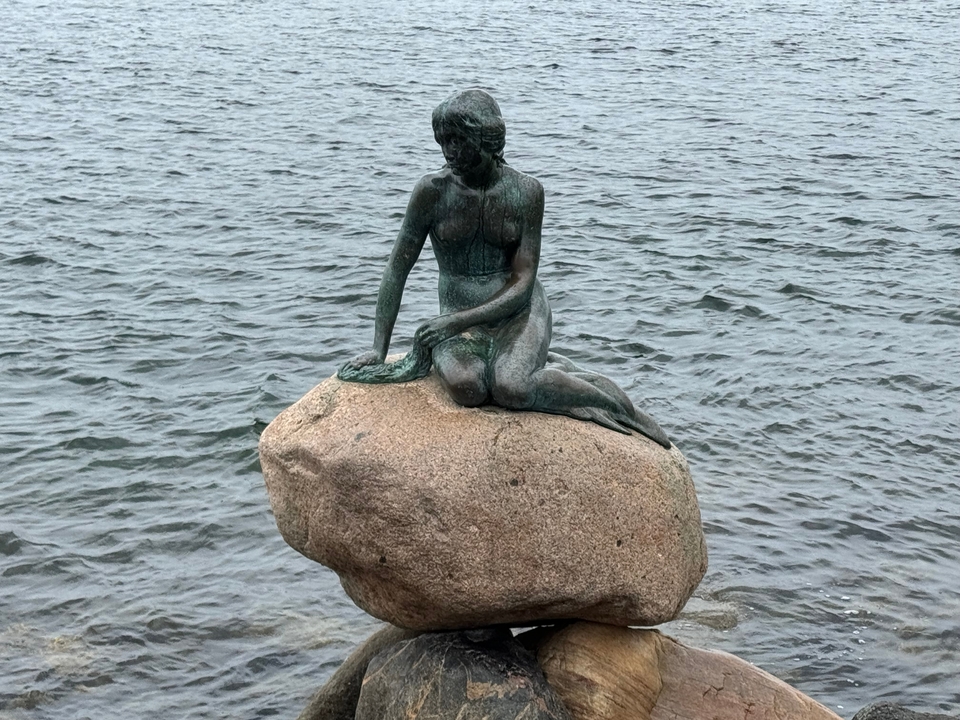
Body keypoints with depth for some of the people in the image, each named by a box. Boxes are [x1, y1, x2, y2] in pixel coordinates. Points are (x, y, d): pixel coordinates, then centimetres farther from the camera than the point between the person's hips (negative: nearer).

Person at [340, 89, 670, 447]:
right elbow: (398, 266, 1)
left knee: (509, 388, -34)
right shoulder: (433, 190, -7)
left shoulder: (525, 192, -7)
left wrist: (456, 321, -19)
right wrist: (379, 348, -4)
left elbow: (523, 282, -8)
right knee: (466, 387, -35)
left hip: (519, 313, -1)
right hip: (460, 319, 1)